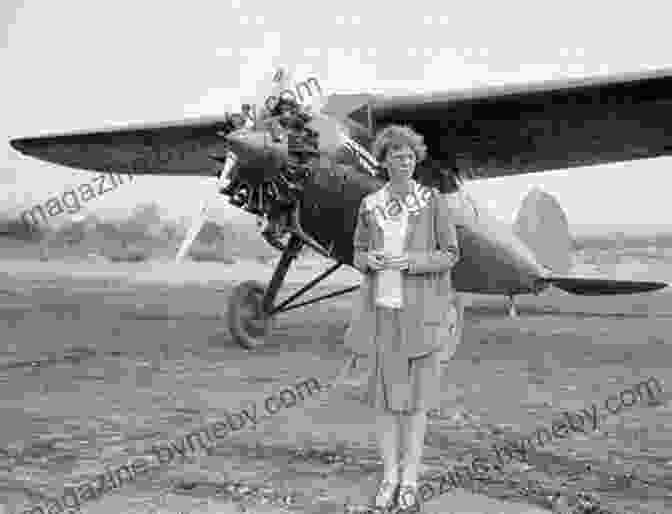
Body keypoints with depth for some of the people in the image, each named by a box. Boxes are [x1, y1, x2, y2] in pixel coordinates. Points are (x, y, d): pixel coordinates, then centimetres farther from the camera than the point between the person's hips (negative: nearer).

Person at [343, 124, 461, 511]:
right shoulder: (370, 205, 5)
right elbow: (359, 254, 12)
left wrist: (408, 261, -18)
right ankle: (390, 475, 16)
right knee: (385, 391, 5)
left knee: (415, 392, 1)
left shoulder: (432, 200, -4)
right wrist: (370, 260, -12)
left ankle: (410, 478, 12)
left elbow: (450, 254, -4)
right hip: (382, 308, 3)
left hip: (421, 309, -3)